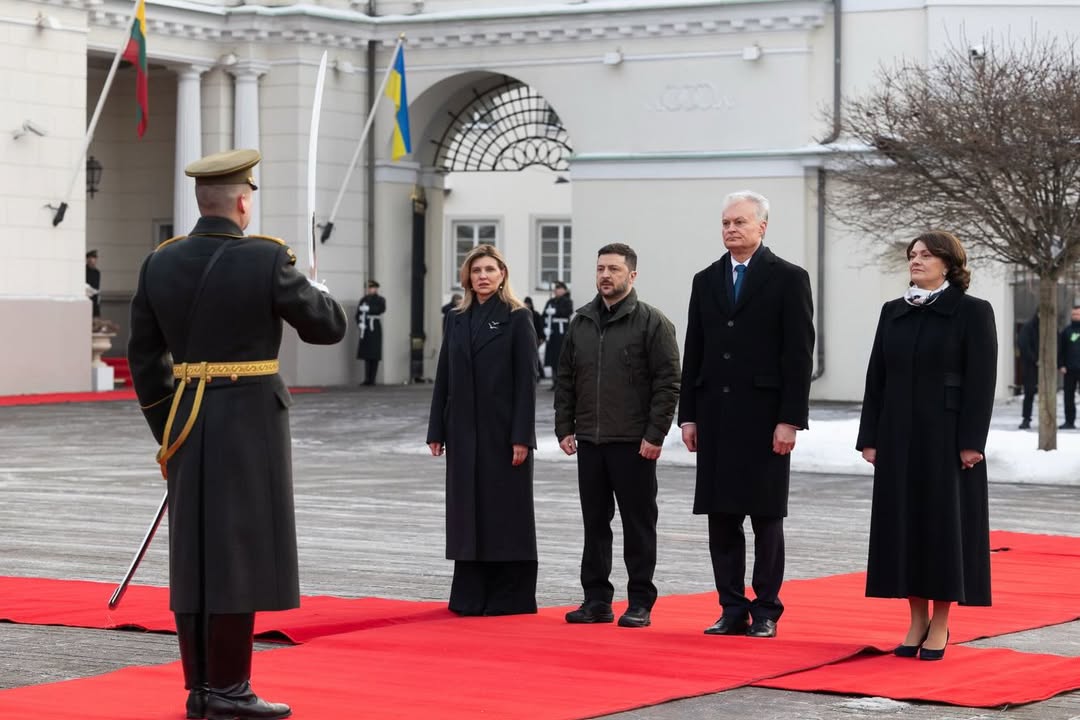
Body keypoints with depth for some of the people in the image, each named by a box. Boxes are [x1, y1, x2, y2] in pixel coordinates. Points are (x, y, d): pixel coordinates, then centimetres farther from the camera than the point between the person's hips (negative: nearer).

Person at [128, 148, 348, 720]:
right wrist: (314, 292, 19)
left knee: (194, 553, 10)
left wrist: (168, 432, 17)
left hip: (187, 421, 6)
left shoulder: (159, 264, 4)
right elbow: (330, 326, -3)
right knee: (239, 552, -2)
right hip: (250, 421, -5)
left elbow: (145, 358, 9)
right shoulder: (266, 260, -12)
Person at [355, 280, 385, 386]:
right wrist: (359, 323, -8)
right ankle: (367, 378, 7)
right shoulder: (363, 300, 14)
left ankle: (372, 379, -2)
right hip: (365, 330, 3)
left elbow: (381, 309, -14)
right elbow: (358, 313, 9)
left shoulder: (380, 300, 5)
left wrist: (368, 309, -17)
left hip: (375, 330, -3)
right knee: (366, 355, 3)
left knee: (374, 356, -5)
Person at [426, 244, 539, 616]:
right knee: (467, 510, 6)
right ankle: (470, 595, 12)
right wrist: (436, 431, 5)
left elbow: (526, 381, -8)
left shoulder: (517, 318, -3)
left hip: (502, 430, -5)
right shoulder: (457, 320, 10)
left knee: (505, 511, 0)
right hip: (464, 430, 5)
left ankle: (509, 596, 6)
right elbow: (443, 378, 11)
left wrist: (521, 436, -14)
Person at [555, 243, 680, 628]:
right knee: (594, 524, 9)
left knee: (638, 524, 1)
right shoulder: (581, 322, 12)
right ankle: (597, 599, 16)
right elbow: (565, 380, 15)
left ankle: (640, 603, 7)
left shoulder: (652, 323, -5)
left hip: (634, 443, -5)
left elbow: (667, 383, -9)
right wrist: (564, 428, 7)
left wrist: (655, 435, -14)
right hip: (589, 440, 5)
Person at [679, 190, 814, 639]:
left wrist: (789, 419, -13)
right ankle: (733, 610, 12)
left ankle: (766, 612, 8)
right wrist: (688, 416, 7)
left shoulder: (789, 279, -2)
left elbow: (799, 355, -7)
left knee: (766, 516, 1)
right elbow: (694, 354, 13)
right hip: (715, 414, 5)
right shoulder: (706, 281, 12)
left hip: (764, 416, -5)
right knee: (721, 517, 5)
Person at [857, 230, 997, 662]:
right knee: (903, 523, 4)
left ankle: (940, 623, 7)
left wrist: (971, 442, -14)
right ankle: (917, 620, 13)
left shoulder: (973, 313, -3)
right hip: (898, 438, 5)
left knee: (945, 523, -1)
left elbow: (981, 381, -8)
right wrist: (869, 438, 4)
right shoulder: (893, 313, 10)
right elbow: (877, 378, 10)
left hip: (947, 436, -4)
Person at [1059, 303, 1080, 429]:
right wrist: (1061, 365, -3)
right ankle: (1069, 421, 9)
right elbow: (1060, 350, 8)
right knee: (1069, 396, 4)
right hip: (1069, 369, 2)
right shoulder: (1066, 331, 9)